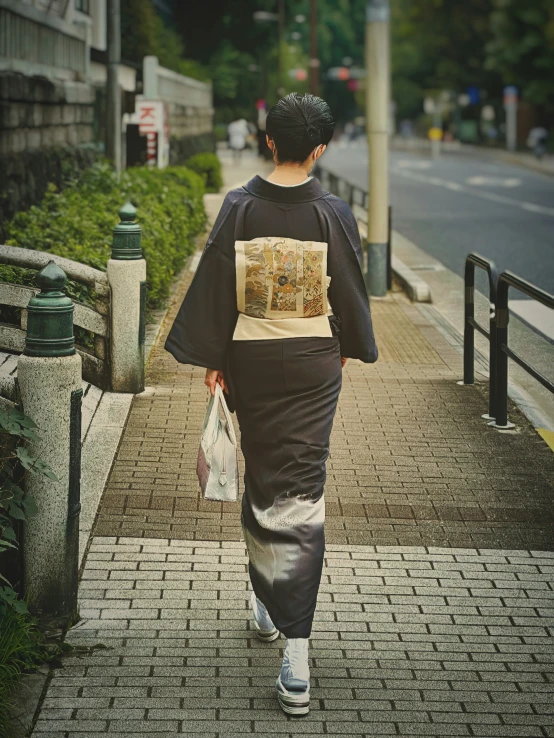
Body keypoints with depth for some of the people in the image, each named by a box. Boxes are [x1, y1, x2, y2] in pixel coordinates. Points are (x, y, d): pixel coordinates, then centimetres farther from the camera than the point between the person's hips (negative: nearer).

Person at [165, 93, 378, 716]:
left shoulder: (239, 207, -8)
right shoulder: (333, 214, -10)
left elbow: (215, 288, -5)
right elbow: (350, 292, 0)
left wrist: (212, 360, 4)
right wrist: (346, 350, 17)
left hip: (251, 360, 1)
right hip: (313, 364, -1)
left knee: (261, 481, 19)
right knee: (301, 492, 0)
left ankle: (268, 606, 32)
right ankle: (296, 654, -6)